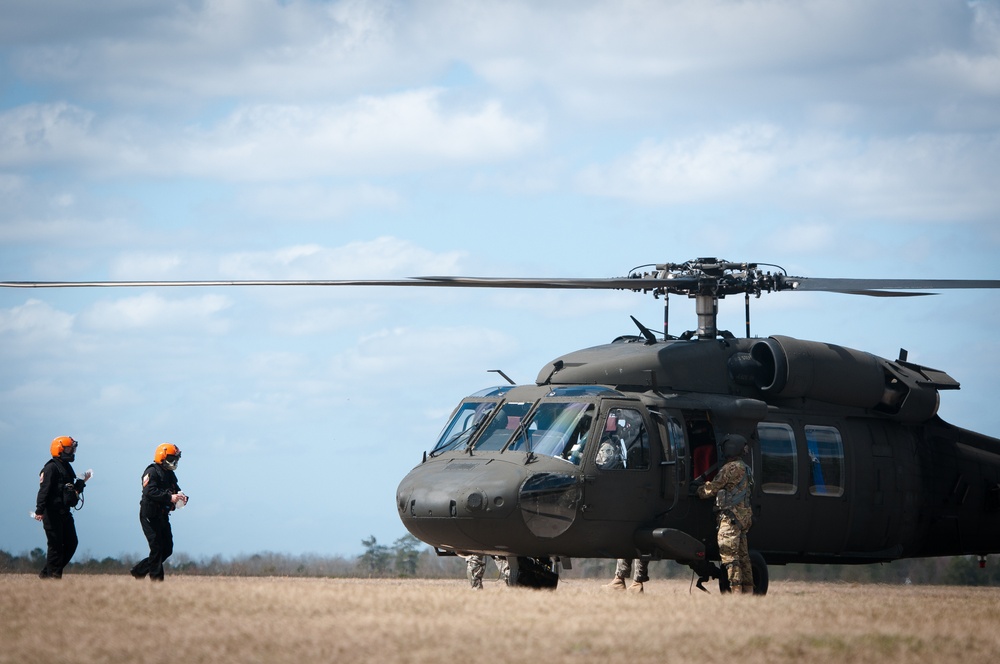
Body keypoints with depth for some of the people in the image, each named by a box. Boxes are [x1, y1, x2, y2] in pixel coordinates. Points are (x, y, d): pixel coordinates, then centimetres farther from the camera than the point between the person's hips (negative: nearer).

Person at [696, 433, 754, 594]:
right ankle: (748, 589, 13)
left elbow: (712, 488, -8)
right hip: (743, 518, 10)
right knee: (742, 555, 12)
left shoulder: (731, 468, -12)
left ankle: (736, 589, -15)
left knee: (729, 555, -10)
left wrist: (697, 491, 8)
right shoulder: (744, 469, 18)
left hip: (731, 516, -10)